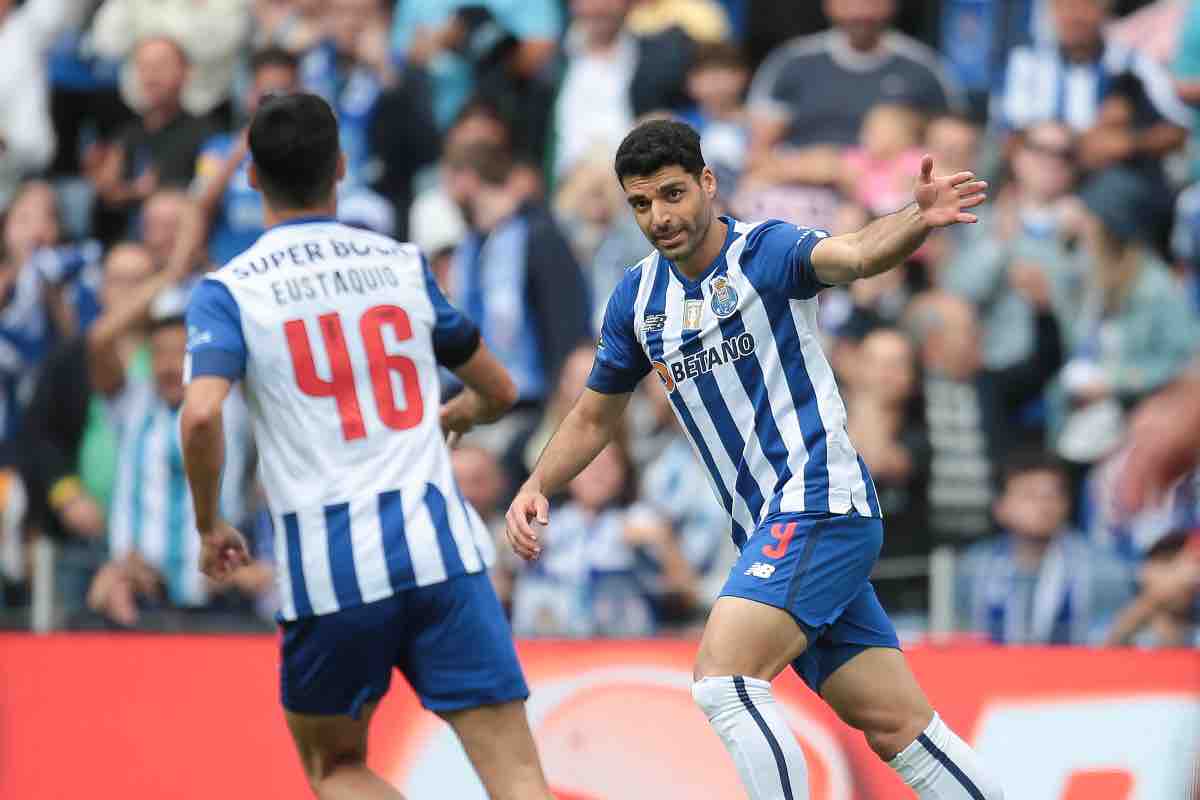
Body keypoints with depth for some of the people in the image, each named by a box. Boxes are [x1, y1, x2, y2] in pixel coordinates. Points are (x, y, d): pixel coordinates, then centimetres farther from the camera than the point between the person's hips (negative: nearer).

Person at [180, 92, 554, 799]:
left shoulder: (228, 290, 2)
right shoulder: (404, 265, 11)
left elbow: (201, 416, -16)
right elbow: (499, 393, 23)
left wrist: (210, 527, 1)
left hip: (326, 568, -1)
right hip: (438, 547, 1)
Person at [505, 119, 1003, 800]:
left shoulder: (768, 251, -8)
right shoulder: (638, 298, 12)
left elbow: (856, 255, -29)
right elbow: (595, 418, 25)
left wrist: (919, 219, -50)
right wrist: (536, 488, 9)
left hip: (820, 501, -7)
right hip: (768, 531, 7)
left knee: (723, 678, -21)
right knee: (897, 726, 4)